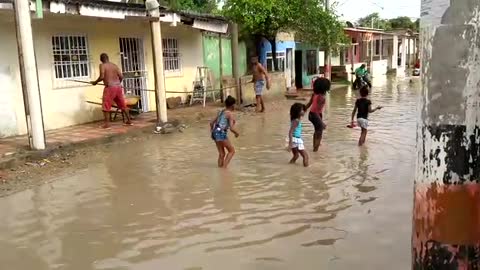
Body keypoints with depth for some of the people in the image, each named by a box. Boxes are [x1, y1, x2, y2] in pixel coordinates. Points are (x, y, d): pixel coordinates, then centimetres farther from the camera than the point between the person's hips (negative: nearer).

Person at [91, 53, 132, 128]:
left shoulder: (102, 66, -2)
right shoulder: (114, 65, 13)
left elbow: (102, 77, -13)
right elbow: (121, 76, 7)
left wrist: (95, 82, 3)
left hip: (110, 87, -6)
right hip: (118, 86, 6)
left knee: (106, 106, 2)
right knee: (122, 104, 14)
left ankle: (107, 123, -2)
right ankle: (129, 121, 19)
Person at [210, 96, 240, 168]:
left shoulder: (221, 112, 16)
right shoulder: (230, 114, -6)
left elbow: (211, 123, 19)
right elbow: (231, 128, -15)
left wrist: (212, 131, 33)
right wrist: (237, 133, 3)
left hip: (215, 132, 8)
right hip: (221, 133, -8)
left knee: (221, 153, 19)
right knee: (232, 150, 8)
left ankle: (220, 166, 21)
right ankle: (224, 166, -1)